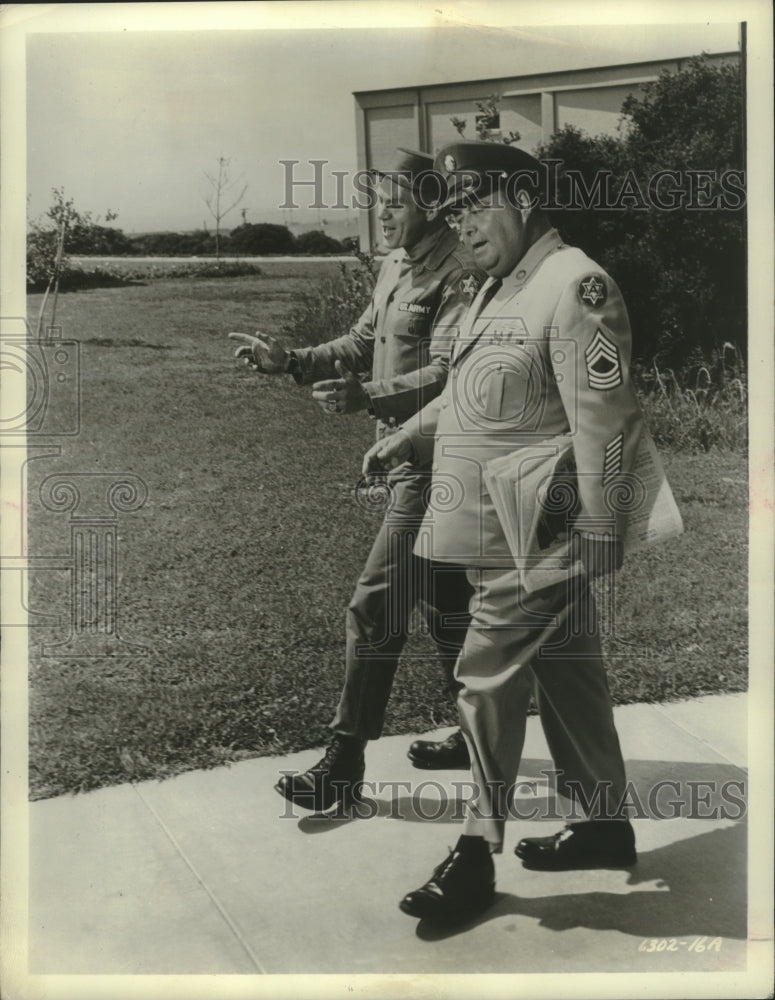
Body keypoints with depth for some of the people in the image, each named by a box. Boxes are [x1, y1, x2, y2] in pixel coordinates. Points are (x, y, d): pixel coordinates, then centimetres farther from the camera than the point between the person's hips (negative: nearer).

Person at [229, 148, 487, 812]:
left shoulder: (460, 276, -16)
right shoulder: (397, 266, 14)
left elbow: (446, 375, -25)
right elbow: (362, 343, 18)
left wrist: (366, 398, -36)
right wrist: (291, 363, 6)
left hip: (432, 463, -10)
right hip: (402, 453, 10)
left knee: (375, 608, -8)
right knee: (443, 599, 17)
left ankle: (344, 767, 3)